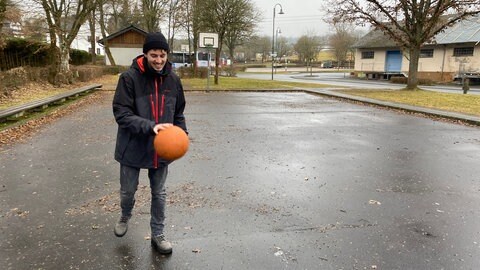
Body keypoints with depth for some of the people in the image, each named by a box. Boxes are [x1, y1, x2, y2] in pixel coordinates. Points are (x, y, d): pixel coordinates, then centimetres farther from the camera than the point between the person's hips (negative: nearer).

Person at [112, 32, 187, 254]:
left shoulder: (173, 80, -3)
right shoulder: (129, 77, -15)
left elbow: (178, 113, 9)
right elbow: (121, 113, -19)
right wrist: (150, 127, -32)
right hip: (133, 147, -2)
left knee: (159, 193, 14)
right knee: (128, 190, 16)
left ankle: (157, 234, 32)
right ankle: (125, 216, 49)